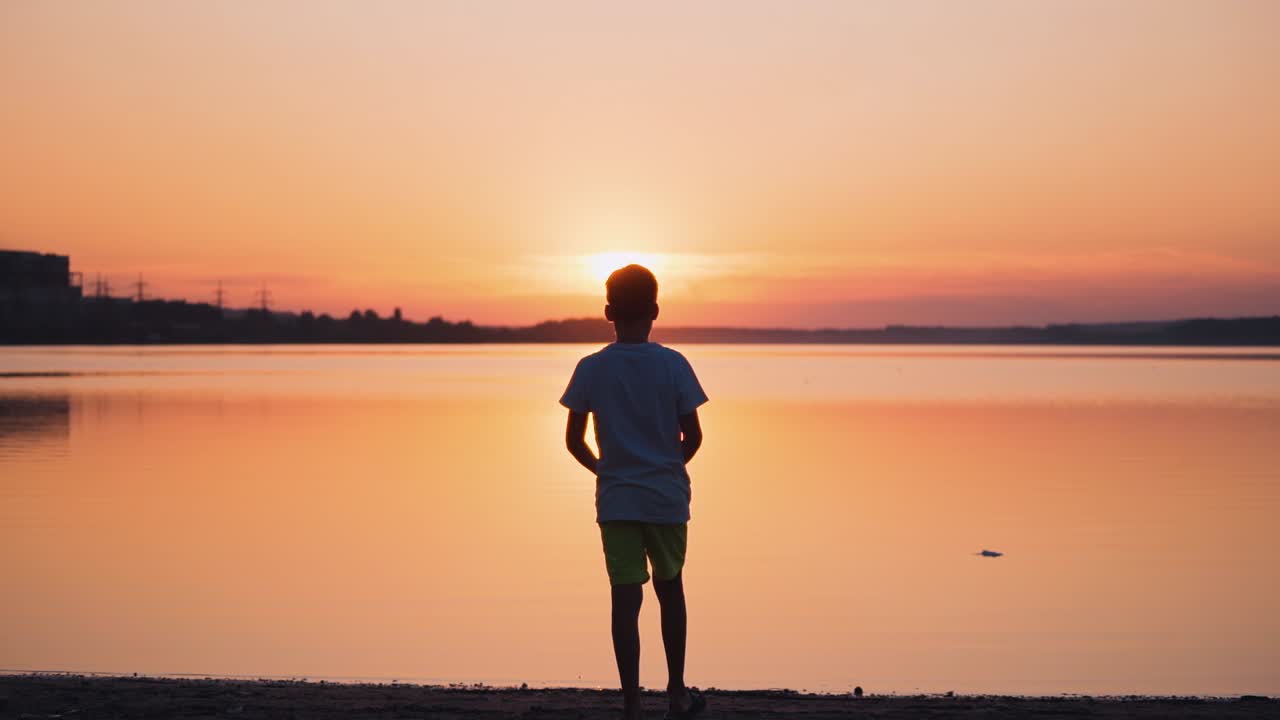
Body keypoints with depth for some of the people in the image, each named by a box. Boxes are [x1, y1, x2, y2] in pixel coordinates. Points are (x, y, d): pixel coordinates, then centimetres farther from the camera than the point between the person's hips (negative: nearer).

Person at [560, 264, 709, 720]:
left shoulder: (591, 369, -4)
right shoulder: (673, 365, -6)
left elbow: (574, 440, -2)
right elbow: (693, 435, -4)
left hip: (615, 499, 0)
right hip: (667, 496, 0)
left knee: (626, 598, 1)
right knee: (670, 589, 17)